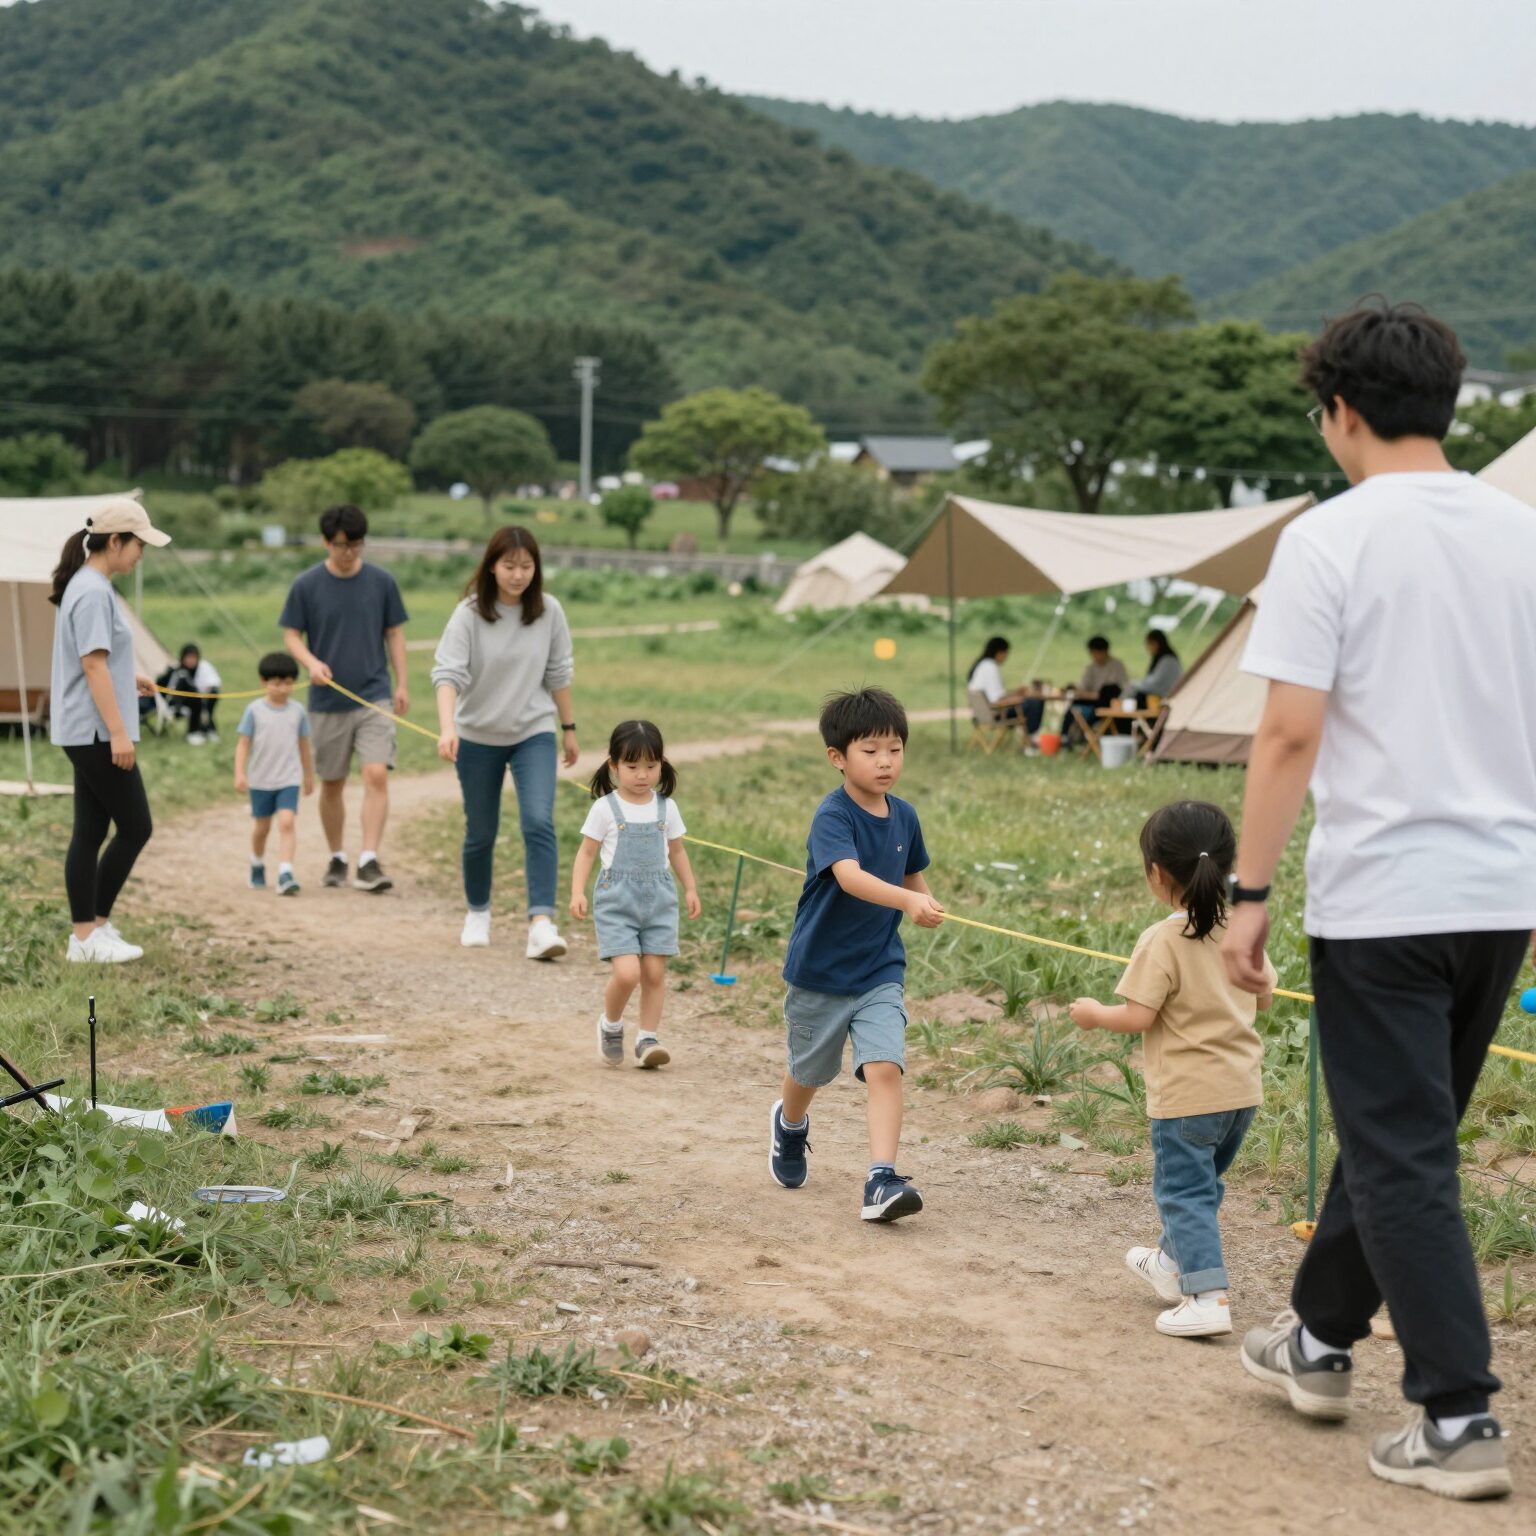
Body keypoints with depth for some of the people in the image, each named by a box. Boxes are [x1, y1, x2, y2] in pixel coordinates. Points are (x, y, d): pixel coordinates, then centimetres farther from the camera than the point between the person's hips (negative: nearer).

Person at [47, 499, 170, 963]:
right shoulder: (93, 592, -16)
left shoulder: (90, 586, 14)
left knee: (90, 833, 10)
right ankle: (94, 929, 3)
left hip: (86, 734, 10)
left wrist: (128, 677, 24)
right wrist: (118, 732, -22)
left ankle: (85, 934, 12)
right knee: (135, 827, -3)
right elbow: (93, 666, -20)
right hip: (96, 733, -10)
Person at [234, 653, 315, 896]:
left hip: (289, 779, 0)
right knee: (261, 827, 14)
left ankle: (285, 875, -23)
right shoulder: (255, 710, -5)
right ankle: (257, 866, 40)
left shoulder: (298, 711, 0)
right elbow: (243, 744, -3)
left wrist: (309, 776, 18)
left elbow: (304, 746, 11)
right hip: (261, 780, 0)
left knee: (287, 822, -17)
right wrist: (239, 773, -12)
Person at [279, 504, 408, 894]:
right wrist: (311, 662, -18)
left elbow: (394, 634, 8)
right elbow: (292, 636, 1)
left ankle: (369, 862, -17)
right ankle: (337, 858, 26)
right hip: (327, 702, 1)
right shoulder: (306, 586, -2)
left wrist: (401, 684, 5)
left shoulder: (382, 582, 1)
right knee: (332, 785, 10)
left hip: (375, 697, 0)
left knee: (376, 775, -16)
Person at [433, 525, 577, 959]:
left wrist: (569, 728, 11)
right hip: (478, 737, -1)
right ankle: (478, 913, 34)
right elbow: (447, 673, -21)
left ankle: (541, 923, -22)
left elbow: (558, 674, 6)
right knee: (480, 832, 11)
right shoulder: (469, 613, -13)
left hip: (535, 733, 1)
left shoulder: (548, 612, -5)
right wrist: (447, 728, -36)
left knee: (539, 823, -18)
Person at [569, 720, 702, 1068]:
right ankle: (610, 1025, 13)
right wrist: (577, 893, -11)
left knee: (654, 972, -1)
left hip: (659, 898, 3)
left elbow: (676, 850, 18)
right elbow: (587, 852, 0)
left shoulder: (666, 808, 6)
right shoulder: (605, 808, -4)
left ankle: (647, 1039, 11)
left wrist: (690, 888, 14)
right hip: (616, 899, -3)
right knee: (627, 972, -14)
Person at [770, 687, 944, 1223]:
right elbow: (850, 877, -39)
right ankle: (790, 1124, 51)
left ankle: (881, 1182, -19)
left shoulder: (904, 817, -2)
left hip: (880, 972, 3)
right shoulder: (832, 816, -21)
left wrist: (925, 906, -5)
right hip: (819, 972, -3)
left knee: (885, 1067, -16)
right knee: (809, 1073, 18)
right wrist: (908, 900, -54)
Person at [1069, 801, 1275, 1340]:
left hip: (1187, 1093, -7)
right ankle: (1174, 1264, 42)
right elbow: (1263, 995, 12)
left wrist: (1094, 1014, -2)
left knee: (1183, 1191, -1)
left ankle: (1208, 1296, -12)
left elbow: (1138, 1017, -20)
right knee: (1203, 1183, 23)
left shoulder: (1162, 942, -18)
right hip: (1243, 1087, 7)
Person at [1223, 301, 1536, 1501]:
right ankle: (1322, 1340, 36)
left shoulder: (1331, 538, -10)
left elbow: (1292, 734, -15)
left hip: (1382, 897, -6)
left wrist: (1249, 891, -8)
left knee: (1402, 1159, 1)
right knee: (1393, 1131, 20)